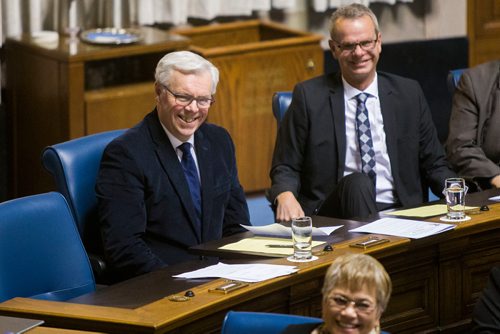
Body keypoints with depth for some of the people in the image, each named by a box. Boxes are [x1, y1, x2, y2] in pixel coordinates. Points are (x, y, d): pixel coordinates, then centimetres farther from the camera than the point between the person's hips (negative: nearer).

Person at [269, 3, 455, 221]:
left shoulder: (409, 94, 11)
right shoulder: (309, 96, 4)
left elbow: (434, 164, 15)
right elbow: (285, 167, 5)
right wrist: (285, 196, -18)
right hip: (334, 217, -1)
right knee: (355, 183, -33)